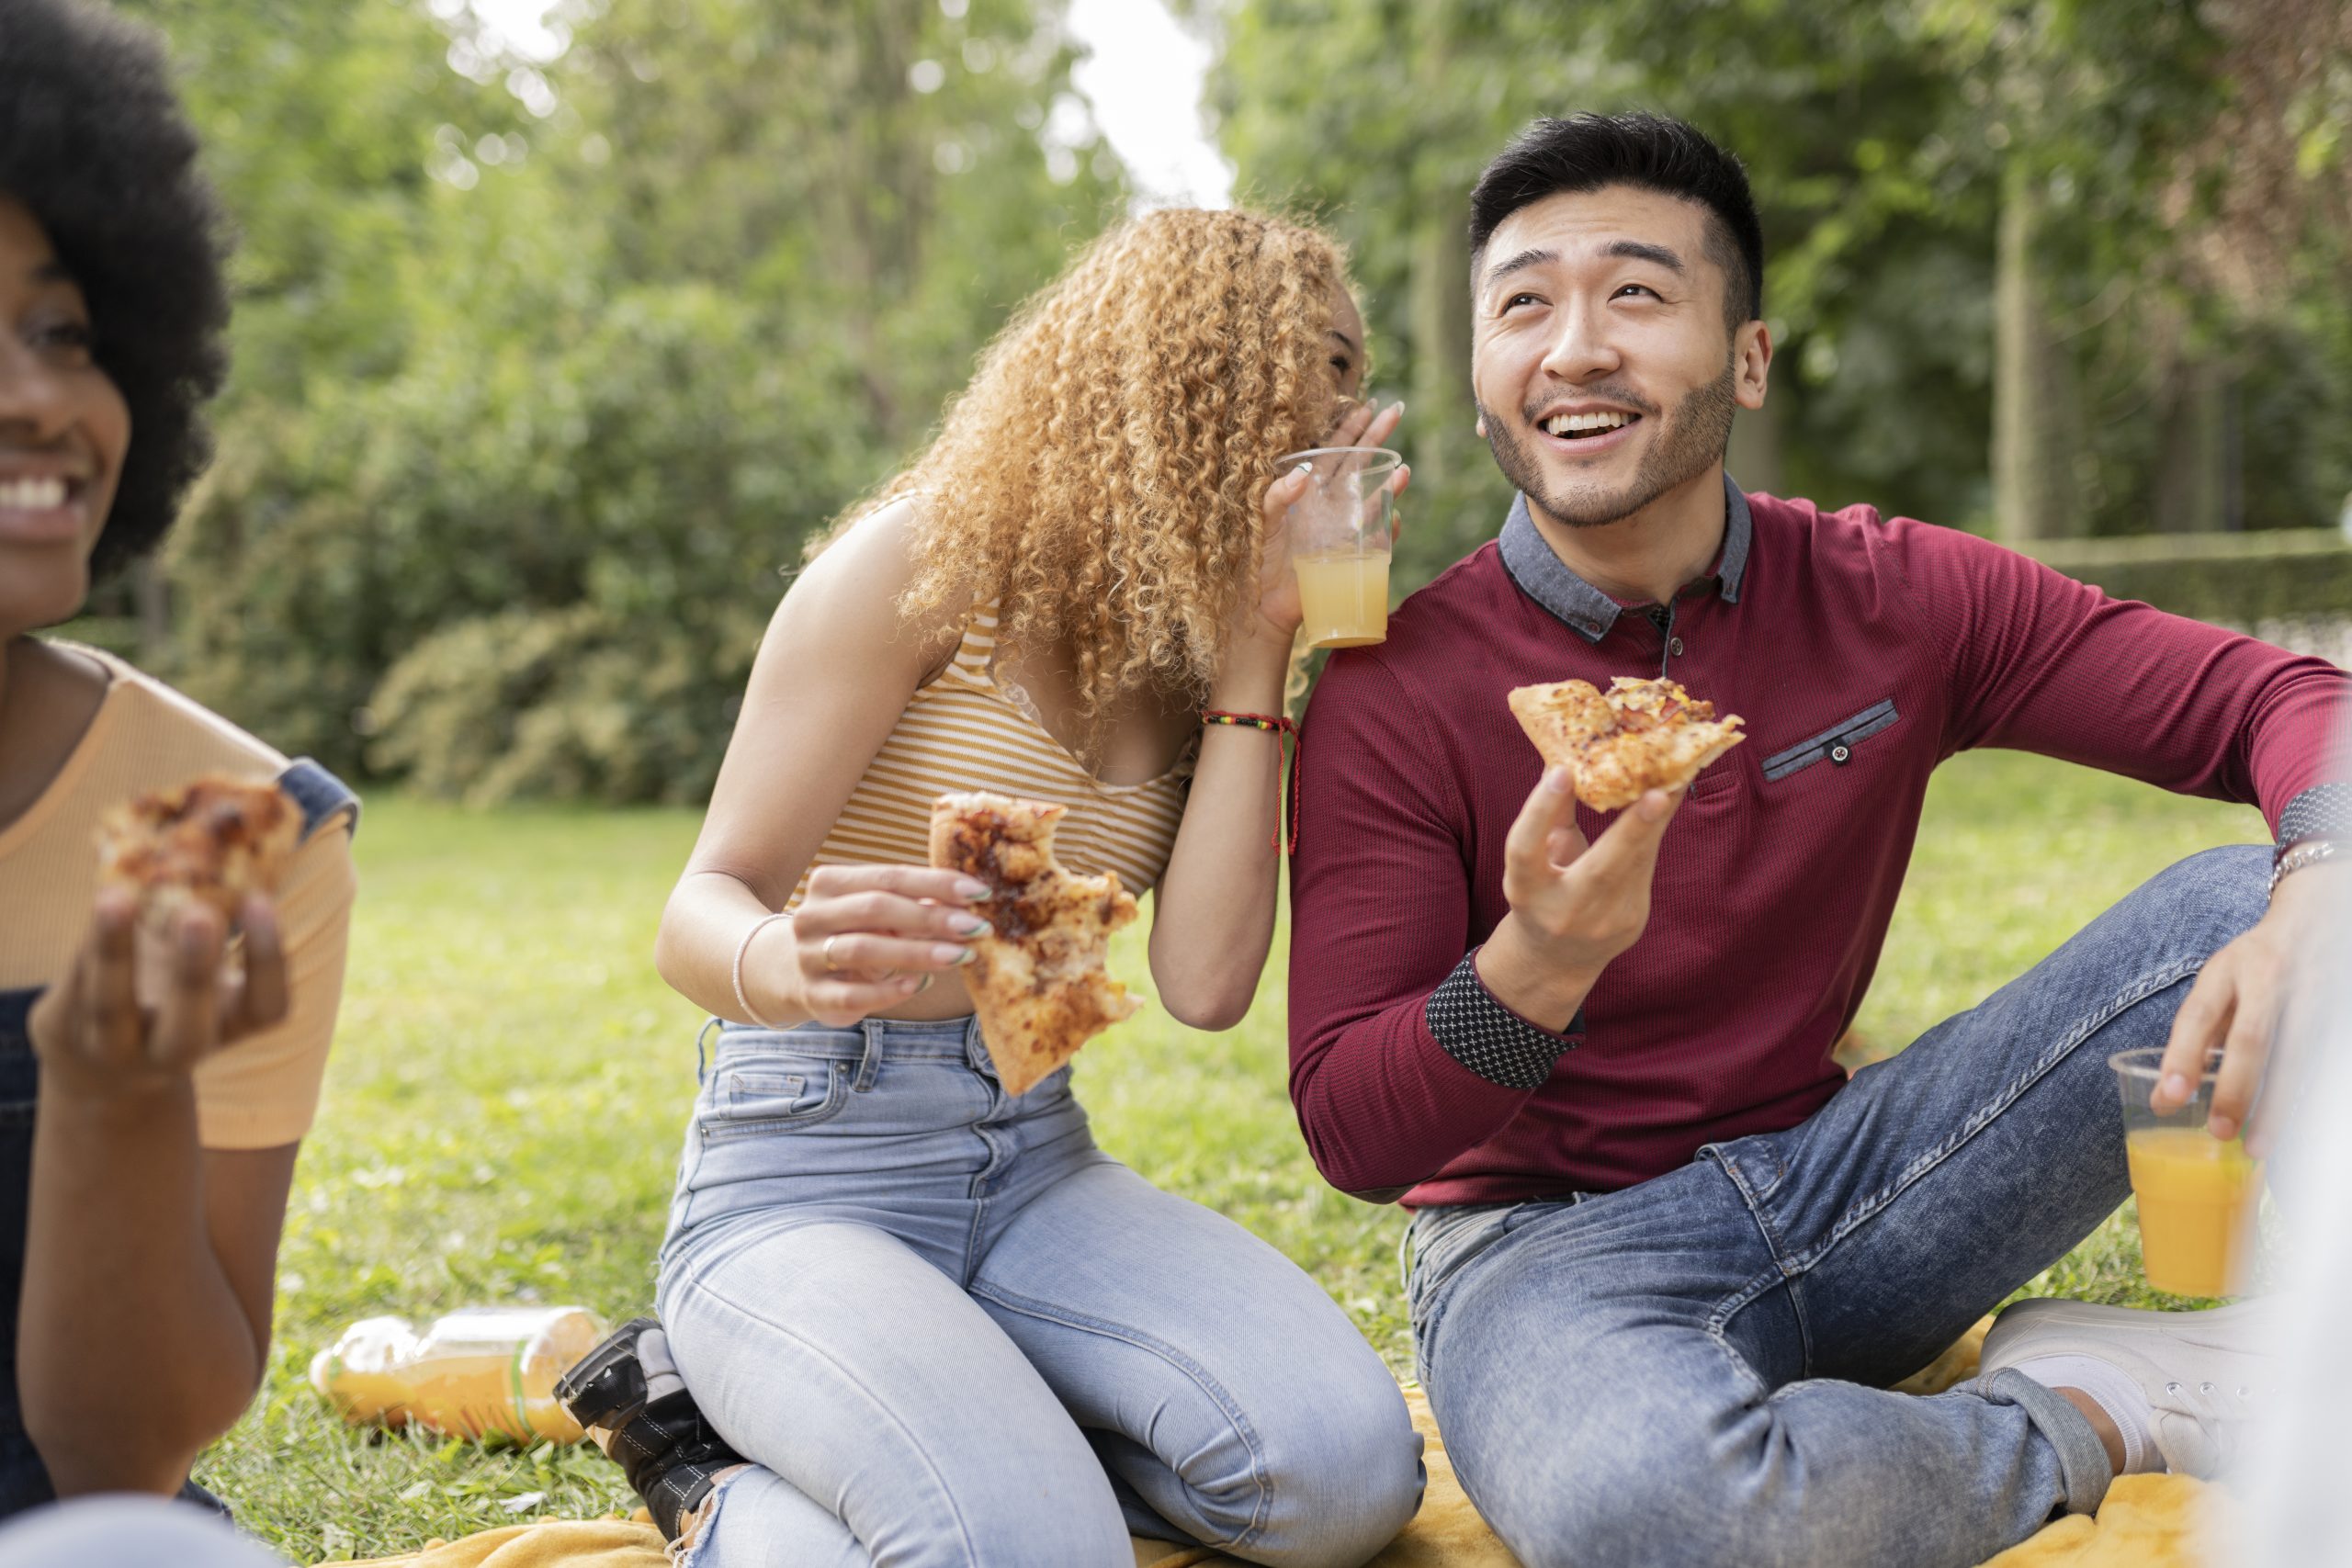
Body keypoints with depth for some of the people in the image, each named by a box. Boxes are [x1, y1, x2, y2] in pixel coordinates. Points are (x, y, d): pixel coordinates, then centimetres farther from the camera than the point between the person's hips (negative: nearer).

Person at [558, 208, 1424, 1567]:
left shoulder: (1191, 653, 9)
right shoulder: (926, 562, -9)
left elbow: (1206, 984, -6)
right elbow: (705, 911, -13)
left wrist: (1254, 648, -7)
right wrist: (795, 969, -38)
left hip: (1037, 1170, 6)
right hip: (805, 1180, -5)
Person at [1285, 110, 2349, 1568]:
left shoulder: (1897, 599, -3)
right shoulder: (1394, 695, -12)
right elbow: (1352, 1137, -14)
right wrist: (1537, 965, -34)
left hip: (1837, 1186, 3)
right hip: (1553, 1237, -3)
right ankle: (2096, 1416, -11)